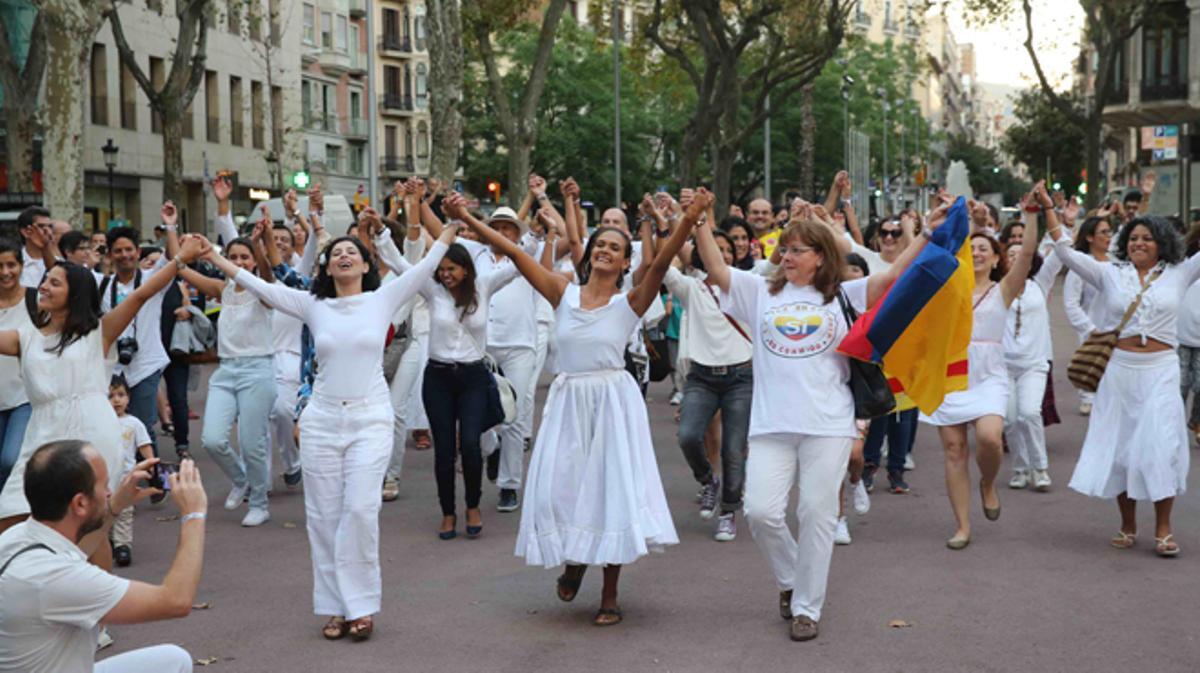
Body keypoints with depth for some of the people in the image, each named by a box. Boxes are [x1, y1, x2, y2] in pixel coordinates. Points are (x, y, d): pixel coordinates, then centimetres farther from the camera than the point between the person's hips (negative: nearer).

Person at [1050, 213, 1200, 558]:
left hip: (1161, 371, -1)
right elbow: (1068, 254, 0)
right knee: (1120, 446, 5)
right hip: (1119, 370, 1)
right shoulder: (1110, 274, 6)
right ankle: (1128, 525, 17)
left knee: (1161, 445, -8)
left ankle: (1163, 529, 1)